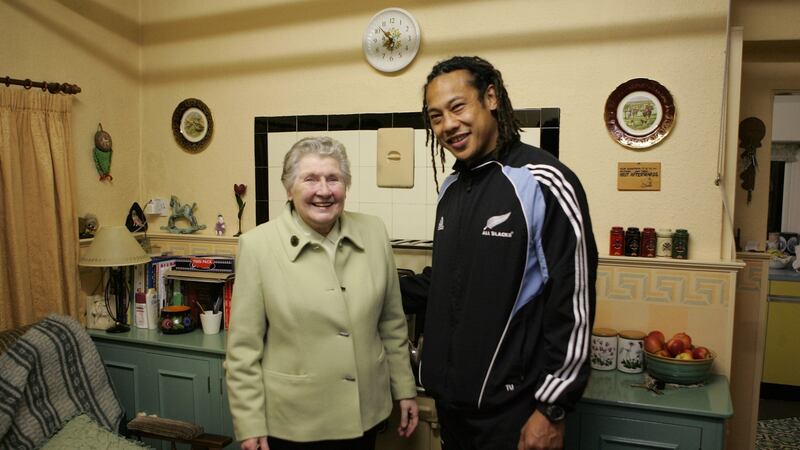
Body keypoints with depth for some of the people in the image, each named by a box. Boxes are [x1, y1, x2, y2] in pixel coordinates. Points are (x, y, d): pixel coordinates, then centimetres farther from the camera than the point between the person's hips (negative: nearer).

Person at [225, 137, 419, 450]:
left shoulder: (374, 234, -3)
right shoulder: (258, 245, -12)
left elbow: (392, 324, 5)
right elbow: (244, 347, -8)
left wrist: (405, 389, 9)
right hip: (291, 424, -3)